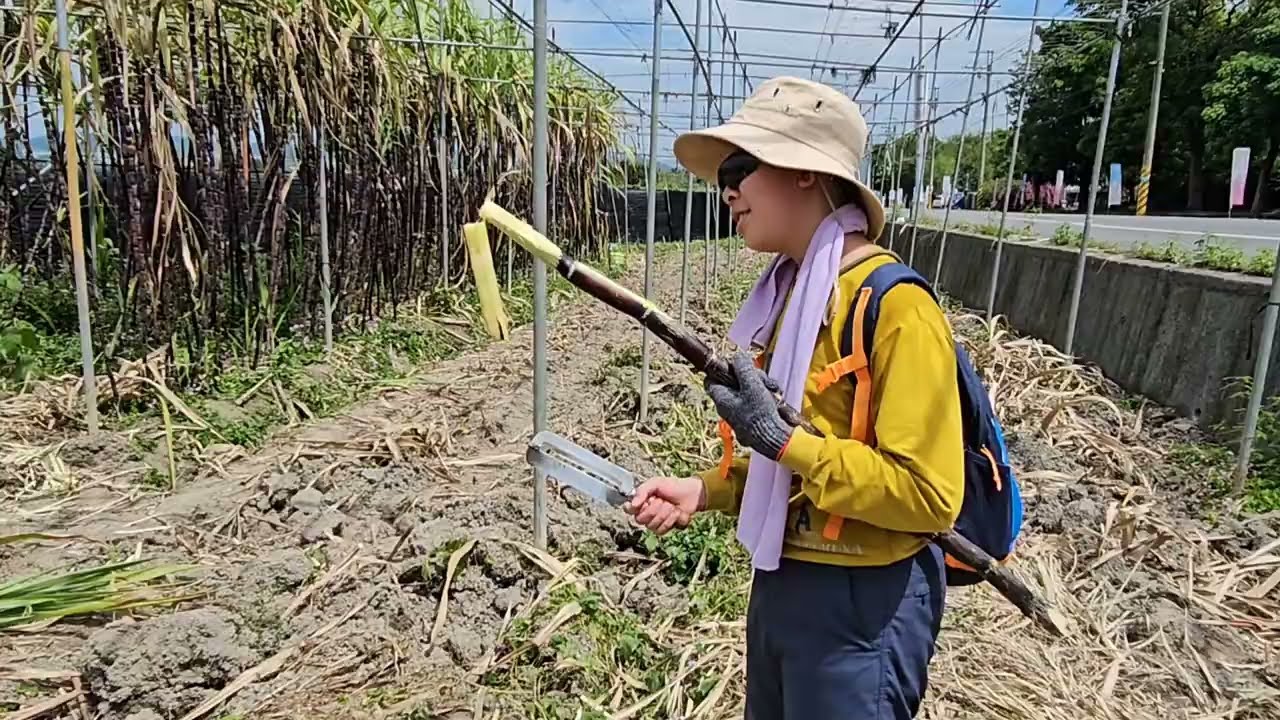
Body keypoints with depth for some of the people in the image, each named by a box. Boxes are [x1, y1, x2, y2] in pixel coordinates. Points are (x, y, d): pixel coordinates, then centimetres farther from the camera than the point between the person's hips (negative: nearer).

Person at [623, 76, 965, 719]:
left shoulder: (894, 305, -21)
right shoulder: (788, 291, 6)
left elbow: (929, 494, -23)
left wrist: (784, 440, -26)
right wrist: (704, 490, -1)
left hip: (861, 603, -8)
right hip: (780, 582, 8)